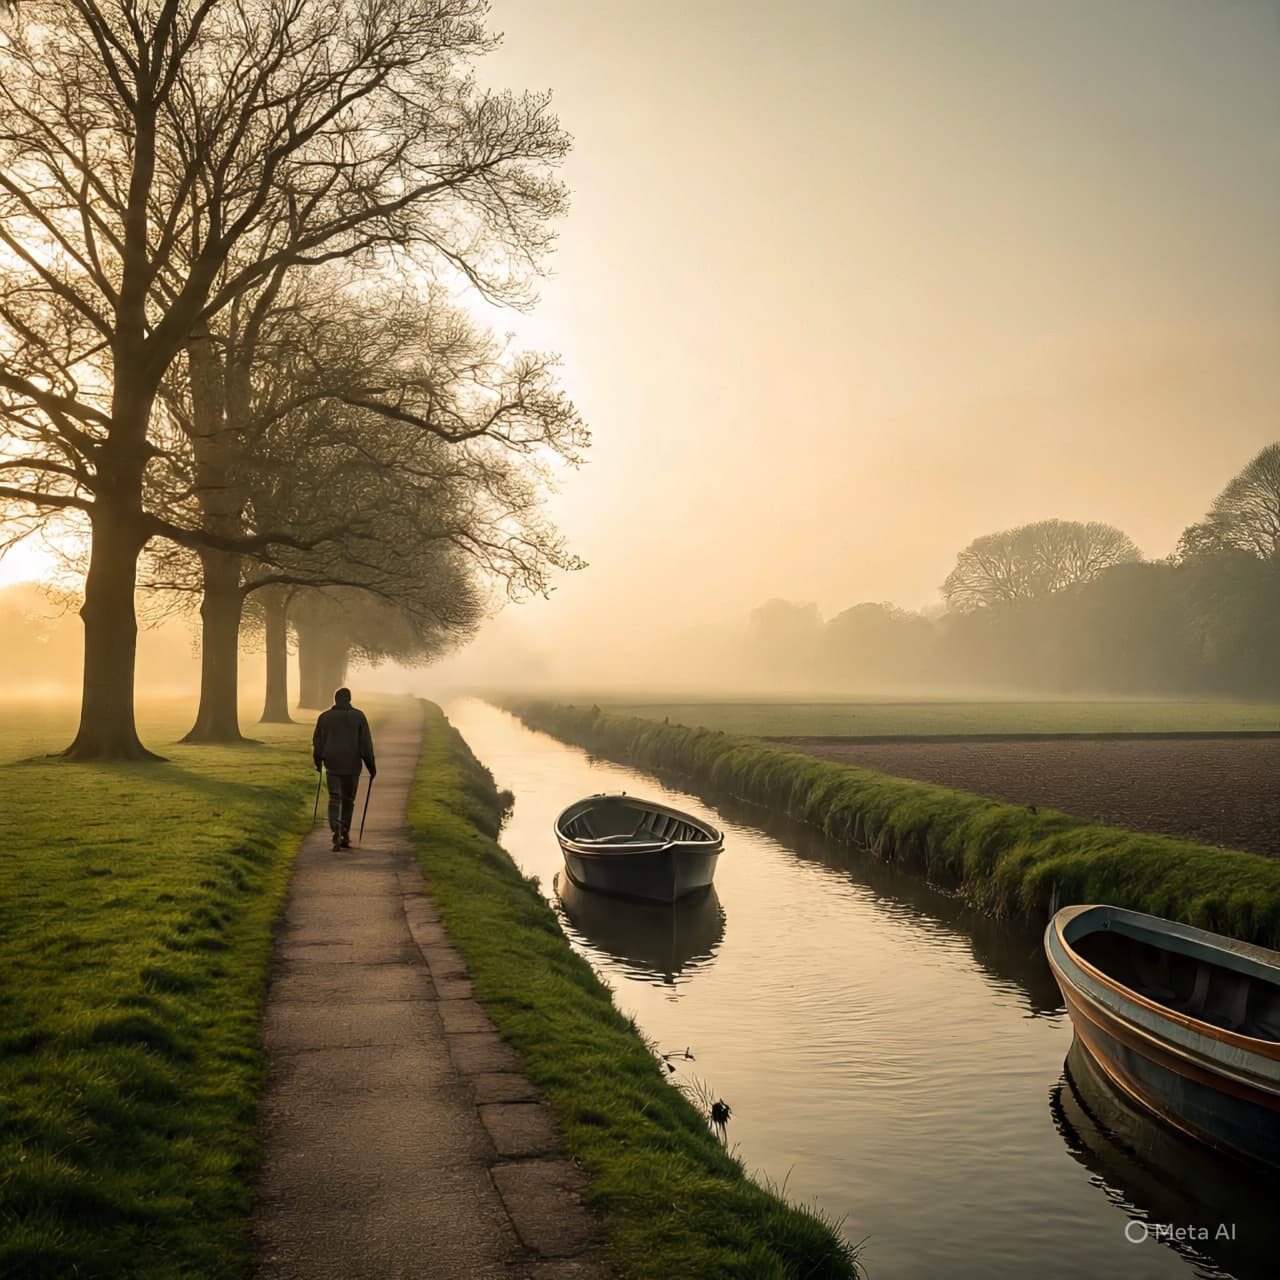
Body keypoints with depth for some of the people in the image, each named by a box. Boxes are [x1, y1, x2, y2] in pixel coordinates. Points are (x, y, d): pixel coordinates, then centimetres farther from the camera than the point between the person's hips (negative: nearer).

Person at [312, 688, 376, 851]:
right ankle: (345, 835, 18)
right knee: (348, 800, 13)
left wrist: (318, 762, 24)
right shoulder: (358, 716, -1)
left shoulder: (325, 717, 3)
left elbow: (317, 742, 9)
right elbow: (366, 743, -3)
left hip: (332, 764, 0)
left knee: (334, 799, 2)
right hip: (352, 765, 0)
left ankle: (337, 833, -19)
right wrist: (371, 767, 2)